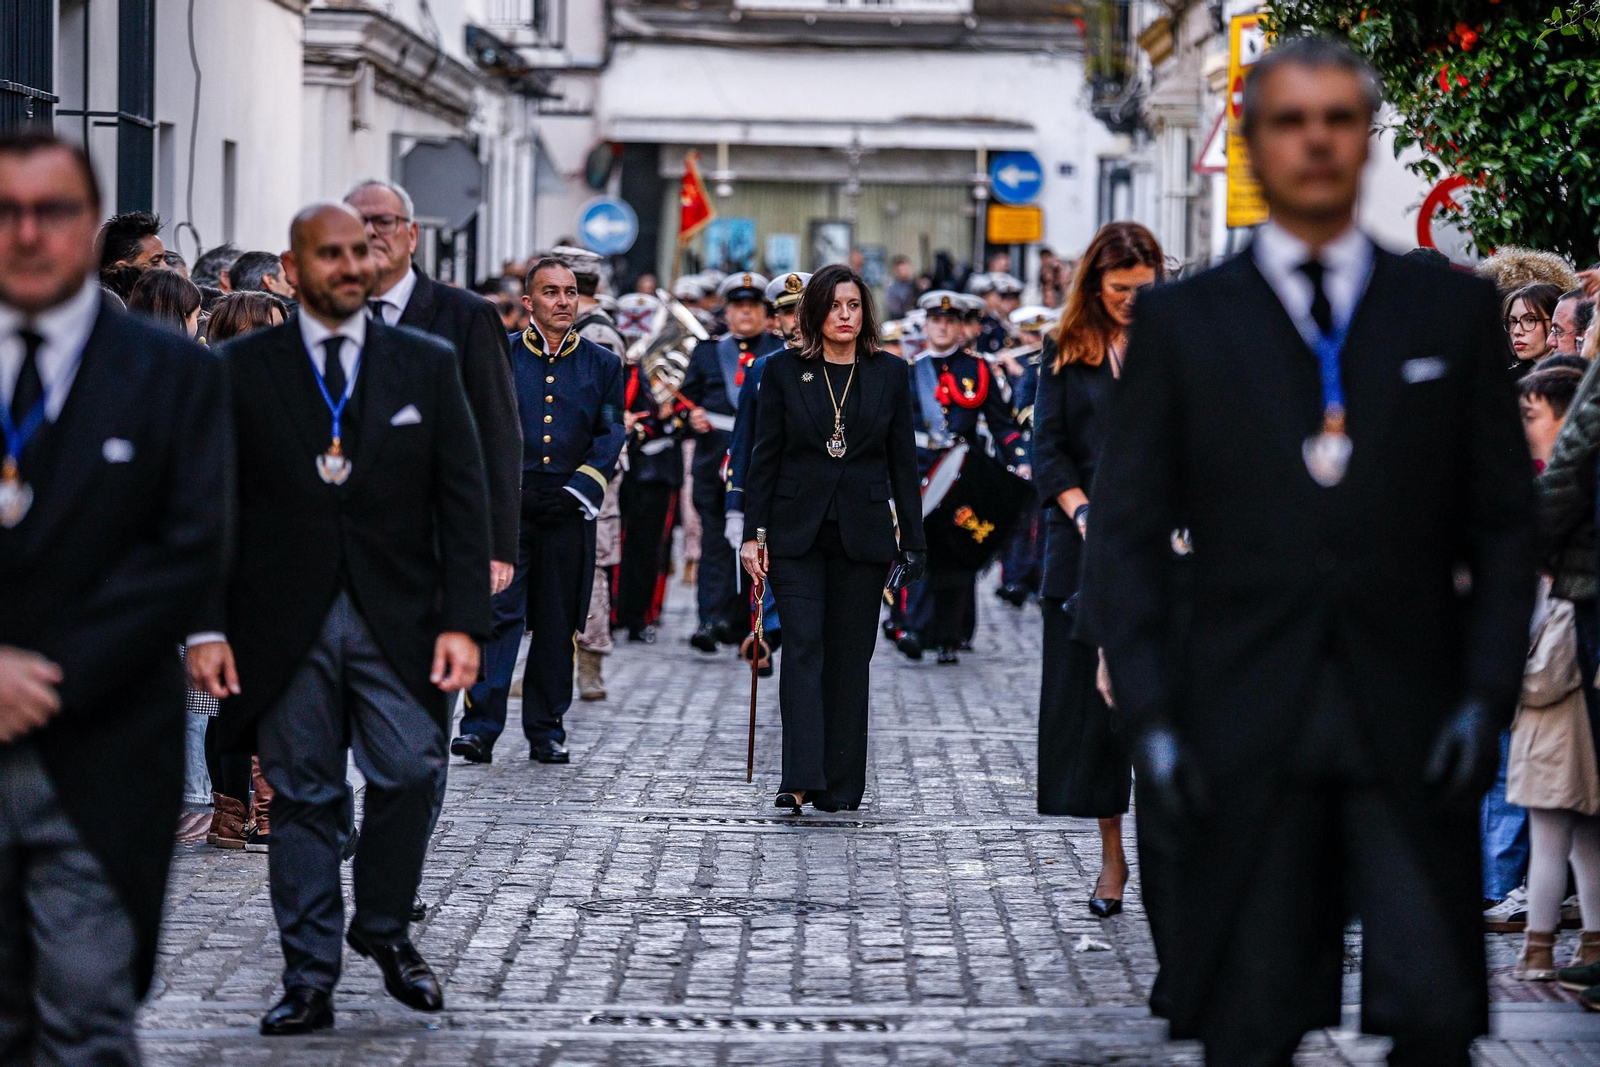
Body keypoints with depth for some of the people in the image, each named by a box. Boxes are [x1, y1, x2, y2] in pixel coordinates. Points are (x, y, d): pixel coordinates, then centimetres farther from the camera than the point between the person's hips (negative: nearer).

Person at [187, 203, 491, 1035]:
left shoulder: (427, 366, 7)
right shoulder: (241, 369, 4)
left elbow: (462, 500, 5)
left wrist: (462, 620, -4)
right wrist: (207, 626, -5)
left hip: (398, 621, 1)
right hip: (285, 624, -1)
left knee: (411, 774, -8)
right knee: (302, 796, 3)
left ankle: (384, 930, 16)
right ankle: (310, 976, 10)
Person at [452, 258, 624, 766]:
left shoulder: (602, 365, 11)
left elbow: (610, 436, 6)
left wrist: (579, 490, -8)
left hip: (569, 514, 2)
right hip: (506, 509, -2)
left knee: (557, 624, 6)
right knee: (497, 613, -11)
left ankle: (546, 732, 15)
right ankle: (480, 727, -13)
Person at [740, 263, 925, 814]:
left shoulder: (889, 374, 6)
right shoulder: (784, 370, 3)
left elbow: (903, 461, 8)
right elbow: (765, 455, 3)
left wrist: (914, 540, 5)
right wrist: (754, 532, -3)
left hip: (862, 535, 1)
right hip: (796, 533, -1)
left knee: (850, 655, 4)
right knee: (803, 646, -12)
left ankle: (840, 784, 10)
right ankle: (800, 779, -17)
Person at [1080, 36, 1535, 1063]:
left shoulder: (1454, 310, 9)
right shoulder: (1181, 320, 6)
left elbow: (1505, 524, 9)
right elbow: (1126, 537, 5)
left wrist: (1485, 696, -3)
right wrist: (1151, 719, -5)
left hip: (1410, 731, 1)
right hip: (1244, 734, -1)